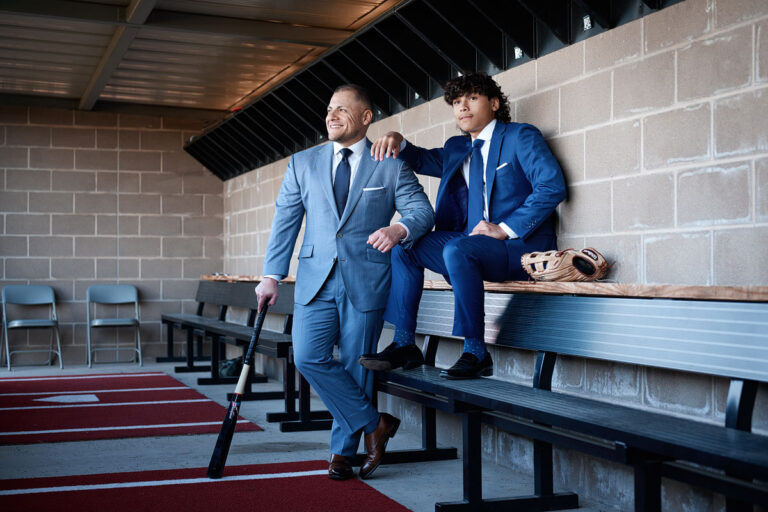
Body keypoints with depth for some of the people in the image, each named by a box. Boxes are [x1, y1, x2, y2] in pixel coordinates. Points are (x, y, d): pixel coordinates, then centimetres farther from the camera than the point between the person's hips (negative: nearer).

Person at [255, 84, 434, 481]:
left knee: (355, 366, 2)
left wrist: (399, 229, -25)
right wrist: (271, 275, 3)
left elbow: (422, 210, -2)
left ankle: (343, 450, 19)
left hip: (366, 280, -2)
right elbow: (285, 221, 10)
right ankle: (374, 423, 5)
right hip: (316, 280, 3)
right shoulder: (302, 163, 12)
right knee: (308, 357, -11)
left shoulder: (392, 165, 4)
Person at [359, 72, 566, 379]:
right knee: (404, 243, -6)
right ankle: (404, 345, -8)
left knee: (458, 249, -34)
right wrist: (397, 142, 2)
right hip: (472, 244, 7)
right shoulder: (457, 148, 22)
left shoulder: (521, 137, 1)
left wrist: (504, 229, -18)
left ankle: (475, 353, -25)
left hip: (519, 246, -7)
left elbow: (552, 187, -11)